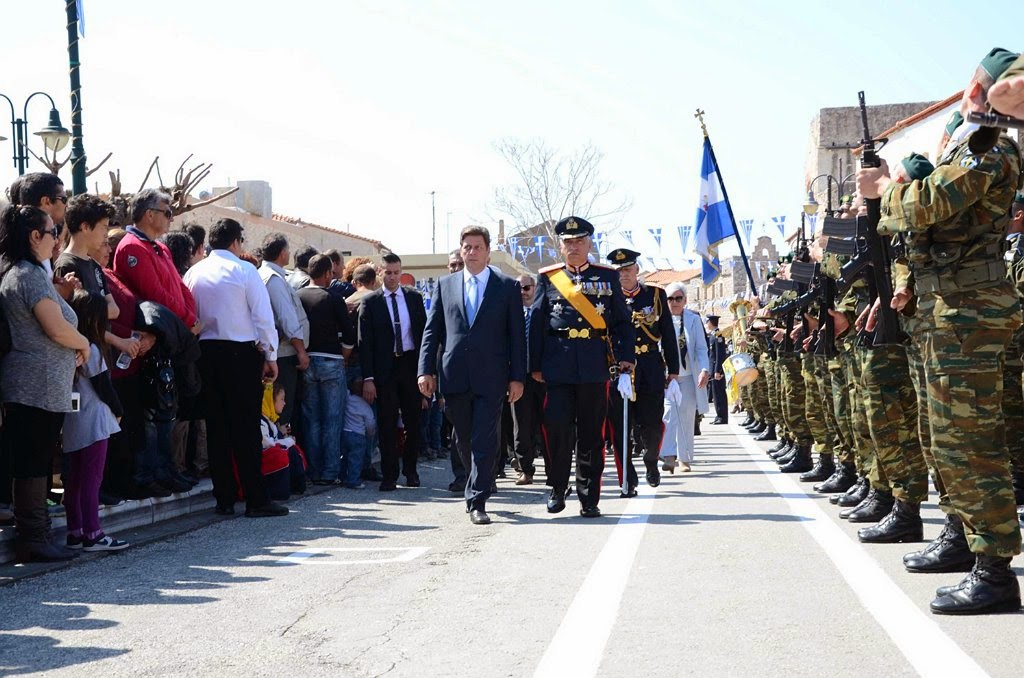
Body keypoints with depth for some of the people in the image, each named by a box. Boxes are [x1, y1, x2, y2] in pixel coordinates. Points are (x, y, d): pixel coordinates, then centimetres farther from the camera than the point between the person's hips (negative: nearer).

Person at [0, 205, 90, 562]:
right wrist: (84, 343, -1)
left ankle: (32, 536, 16)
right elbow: (57, 329, -19)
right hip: (41, 386, -10)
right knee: (35, 465, -5)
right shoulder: (32, 275, -14)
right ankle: (34, 541, -1)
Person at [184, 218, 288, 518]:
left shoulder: (193, 273, 7)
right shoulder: (245, 271, -6)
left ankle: (224, 499, 11)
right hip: (241, 352, -5)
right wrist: (270, 356, -1)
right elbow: (263, 316, -8)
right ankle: (256, 500, -3)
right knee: (246, 426, -3)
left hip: (205, 351, 5)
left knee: (216, 425, 8)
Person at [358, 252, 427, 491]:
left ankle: (410, 470, 22)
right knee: (387, 424, -1)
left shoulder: (414, 297, 8)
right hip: (384, 368, -2)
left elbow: (424, 333, 9)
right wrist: (368, 378, -9)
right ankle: (390, 475, 6)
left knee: (413, 421, 6)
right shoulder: (370, 302, 0)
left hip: (411, 364, 2)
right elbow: (365, 342, -2)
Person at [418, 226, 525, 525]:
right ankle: (478, 487, 29)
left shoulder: (508, 286, 5)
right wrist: (426, 370, 1)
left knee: (485, 441, -6)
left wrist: (517, 377, -3)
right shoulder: (445, 285, 12)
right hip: (454, 376, 3)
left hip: (490, 376, -3)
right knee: (465, 440, 11)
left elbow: (517, 334, 3)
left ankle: (477, 502, -3)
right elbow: (432, 330, 10)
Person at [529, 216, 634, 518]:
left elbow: (622, 322, 10)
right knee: (558, 427, -7)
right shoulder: (548, 278, 9)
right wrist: (535, 365, 2)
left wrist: (626, 356, -3)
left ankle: (589, 498, 12)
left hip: (595, 365, 0)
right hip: (558, 365, 0)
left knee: (592, 433, 4)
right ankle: (558, 489, 10)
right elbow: (536, 324, 8)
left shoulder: (607, 277, 10)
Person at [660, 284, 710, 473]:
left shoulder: (694, 320, 4)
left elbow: (701, 348, 3)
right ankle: (669, 456, -17)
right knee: (668, 414, -14)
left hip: (688, 376, 2)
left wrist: (704, 369, -12)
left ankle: (684, 458, 14)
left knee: (686, 418, 5)